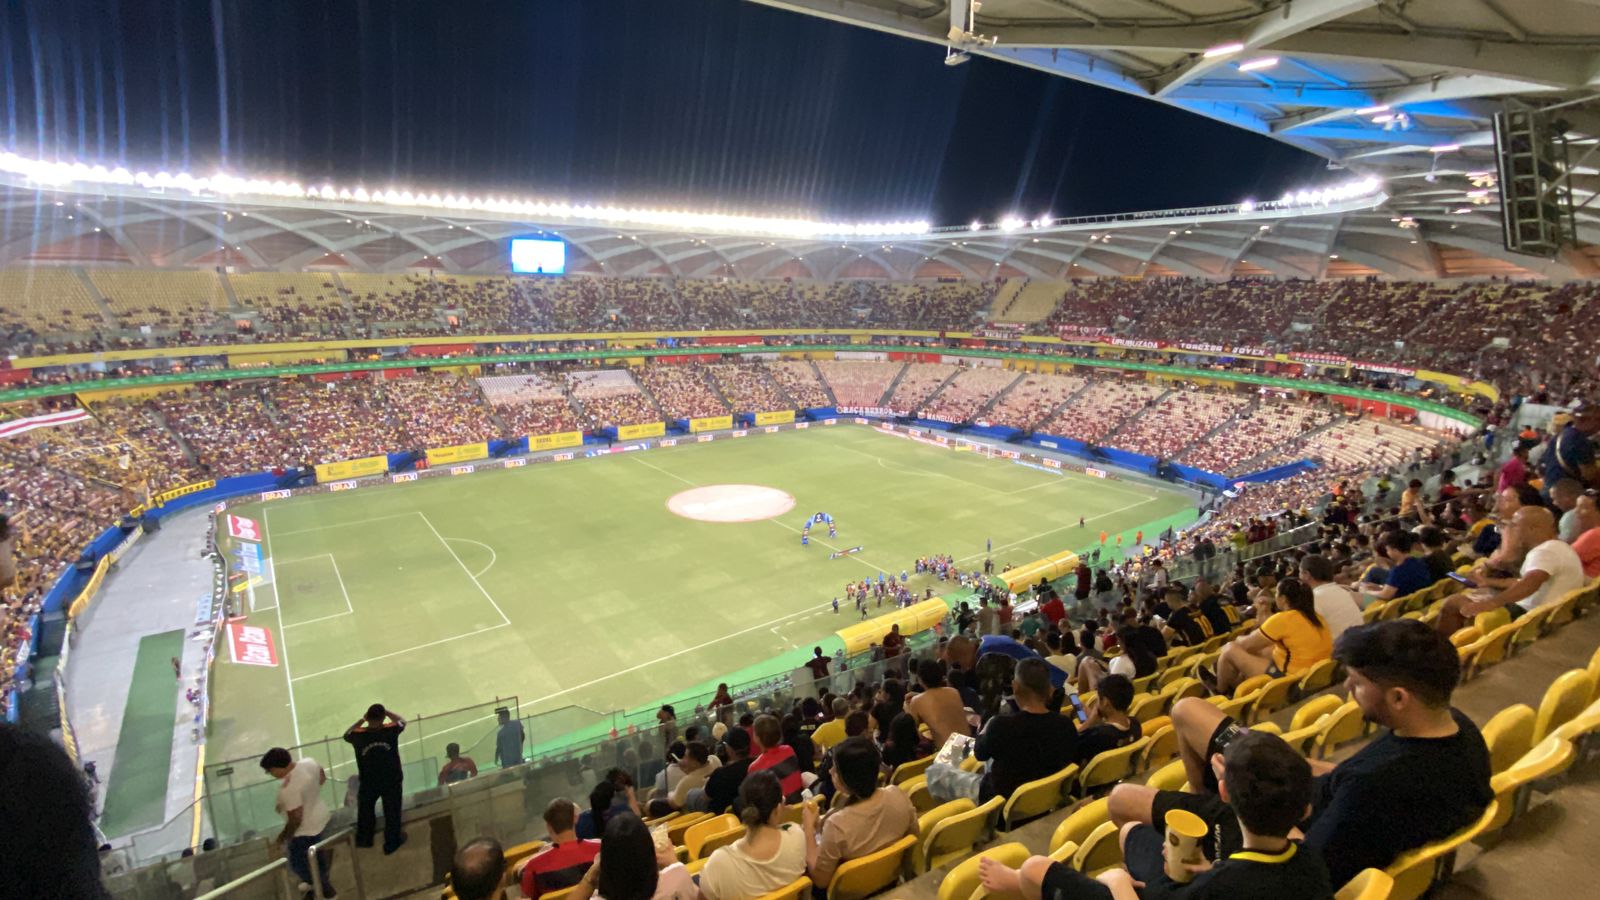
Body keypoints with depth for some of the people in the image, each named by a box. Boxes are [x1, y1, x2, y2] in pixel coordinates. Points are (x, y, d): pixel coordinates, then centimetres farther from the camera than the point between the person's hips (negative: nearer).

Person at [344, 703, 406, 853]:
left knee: (365, 810, 28)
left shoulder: (358, 735, -23)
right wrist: (387, 712, -4)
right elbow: (402, 722, 0)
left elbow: (346, 734, 3)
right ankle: (391, 843, 35)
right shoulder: (391, 730, -24)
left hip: (368, 783, 1)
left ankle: (364, 840, 49)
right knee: (392, 812, 19)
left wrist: (361, 720, -1)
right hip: (391, 781, -1)